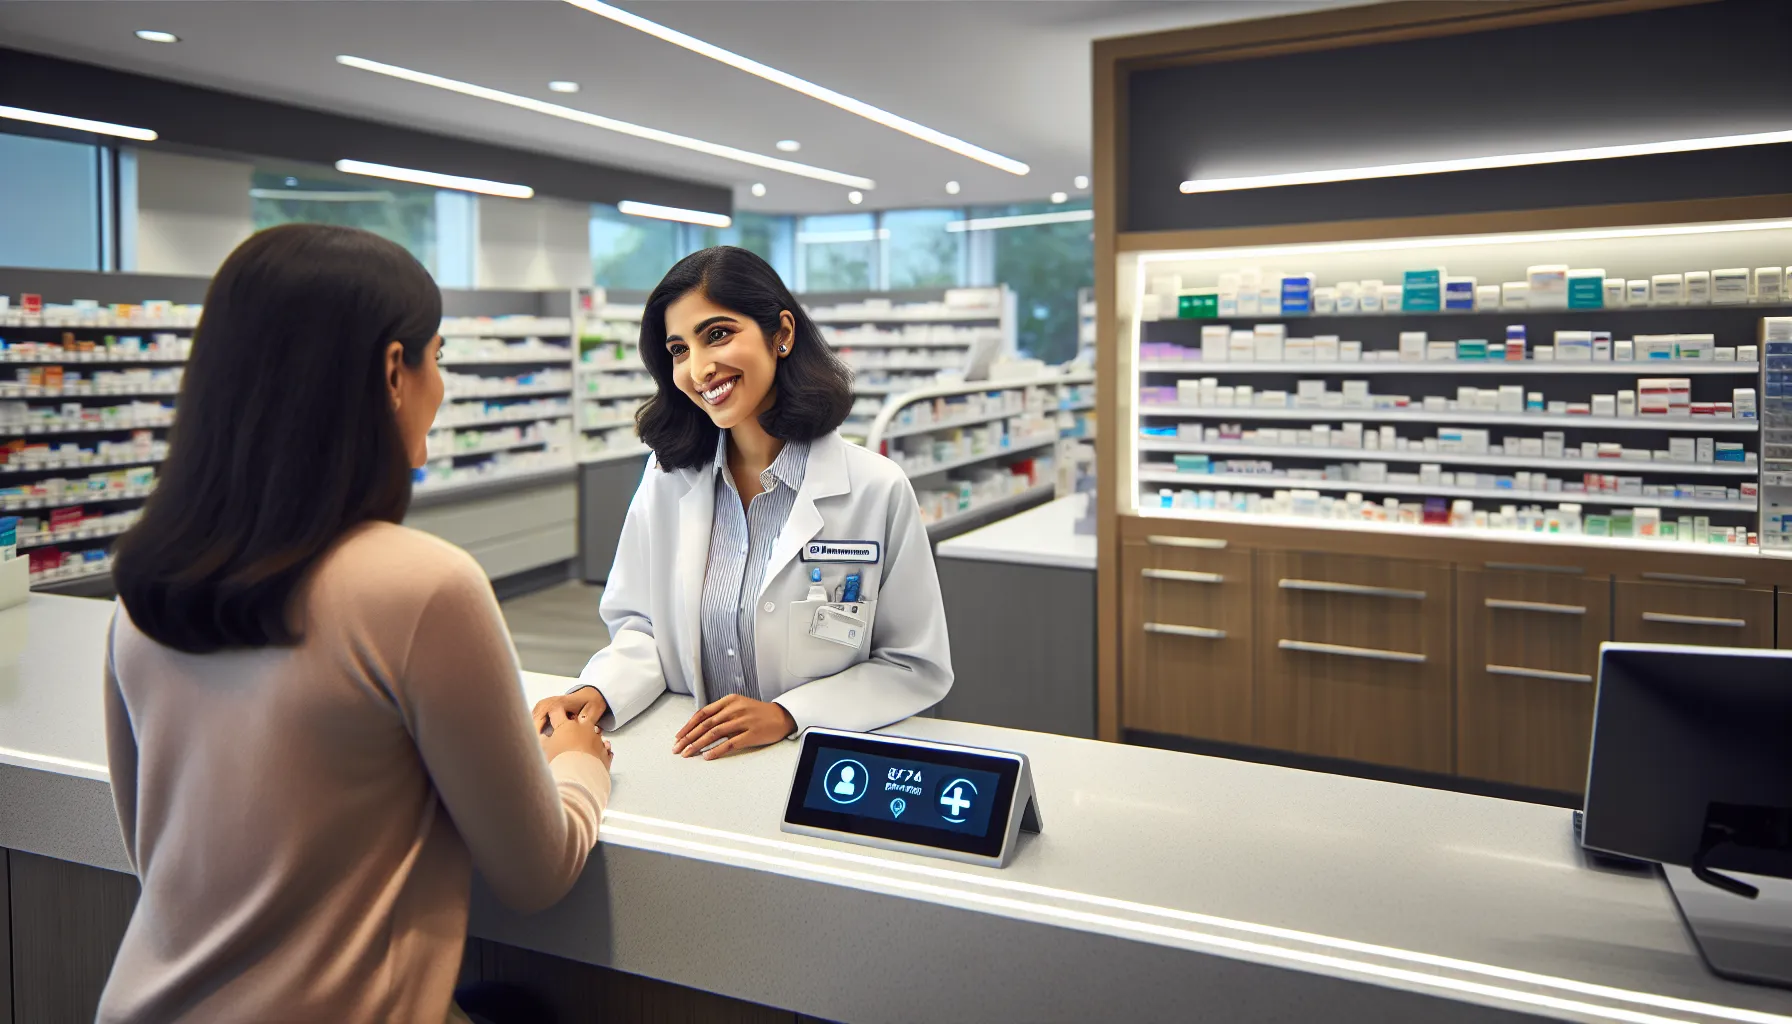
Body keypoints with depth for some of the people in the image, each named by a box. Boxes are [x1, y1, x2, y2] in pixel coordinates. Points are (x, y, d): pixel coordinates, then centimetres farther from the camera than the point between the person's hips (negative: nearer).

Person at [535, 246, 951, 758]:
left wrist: (788, 714, -15)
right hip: (683, 764, 4)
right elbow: (641, 625, 11)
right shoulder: (667, 477, 5)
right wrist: (598, 692, -9)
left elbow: (918, 666, -5)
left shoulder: (877, 489, -8)